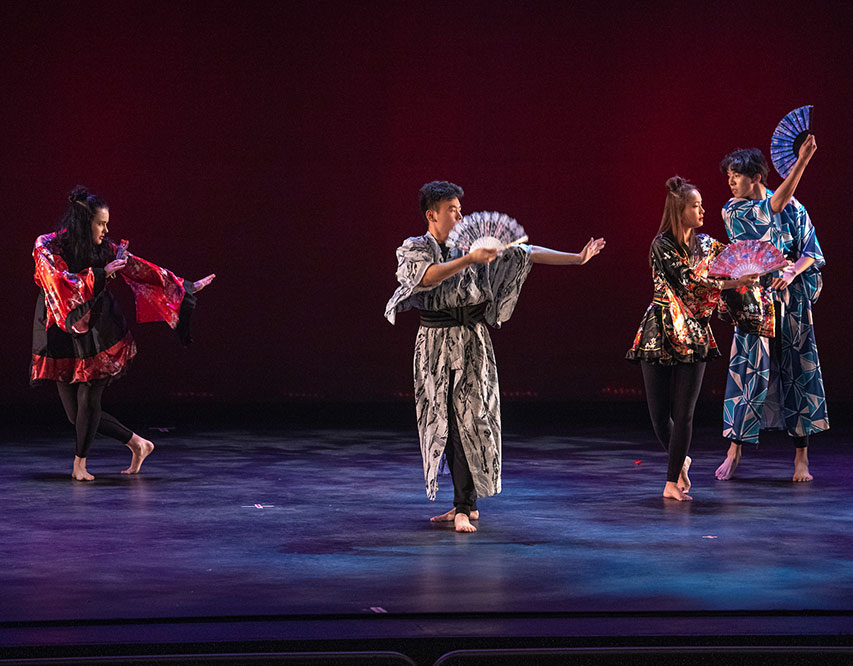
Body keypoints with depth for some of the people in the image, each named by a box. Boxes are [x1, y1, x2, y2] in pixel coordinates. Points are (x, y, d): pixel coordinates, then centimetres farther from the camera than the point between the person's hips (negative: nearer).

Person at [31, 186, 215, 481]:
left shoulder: (104, 247, 1)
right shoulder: (47, 246, -9)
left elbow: (140, 269, 8)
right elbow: (59, 282, -22)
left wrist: (185, 287, 8)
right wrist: (101, 274, -21)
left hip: (97, 333, 1)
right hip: (62, 333, -1)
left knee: (88, 400, -9)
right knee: (75, 413, 0)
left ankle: (80, 464, 8)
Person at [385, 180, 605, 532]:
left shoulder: (474, 245, 6)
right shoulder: (413, 249, 0)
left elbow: (524, 253, 4)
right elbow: (427, 278, -21)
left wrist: (577, 258, 1)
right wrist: (469, 259, -30)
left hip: (471, 344, 0)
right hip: (435, 345, 0)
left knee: (467, 420, -8)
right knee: (444, 422, 3)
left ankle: (464, 508, -8)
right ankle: (467, 503, 14)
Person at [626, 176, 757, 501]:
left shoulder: (705, 243, 10)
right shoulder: (662, 245, -9)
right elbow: (690, 282, -17)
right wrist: (732, 282, -20)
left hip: (693, 336, 4)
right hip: (660, 334, -4)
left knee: (684, 413, -3)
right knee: (659, 412, 0)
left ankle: (672, 483, 5)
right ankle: (680, 461, 27)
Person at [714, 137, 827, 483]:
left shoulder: (794, 208, 2)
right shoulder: (733, 211, 1)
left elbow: (811, 251, -1)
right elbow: (774, 205, -13)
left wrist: (792, 272, -21)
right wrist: (801, 162, -21)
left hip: (791, 299, 0)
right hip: (754, 302, 0)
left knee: (797, 370, 0)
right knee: (748, 370, -5)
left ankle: (801, 456, 6)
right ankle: (735, 451, 3)